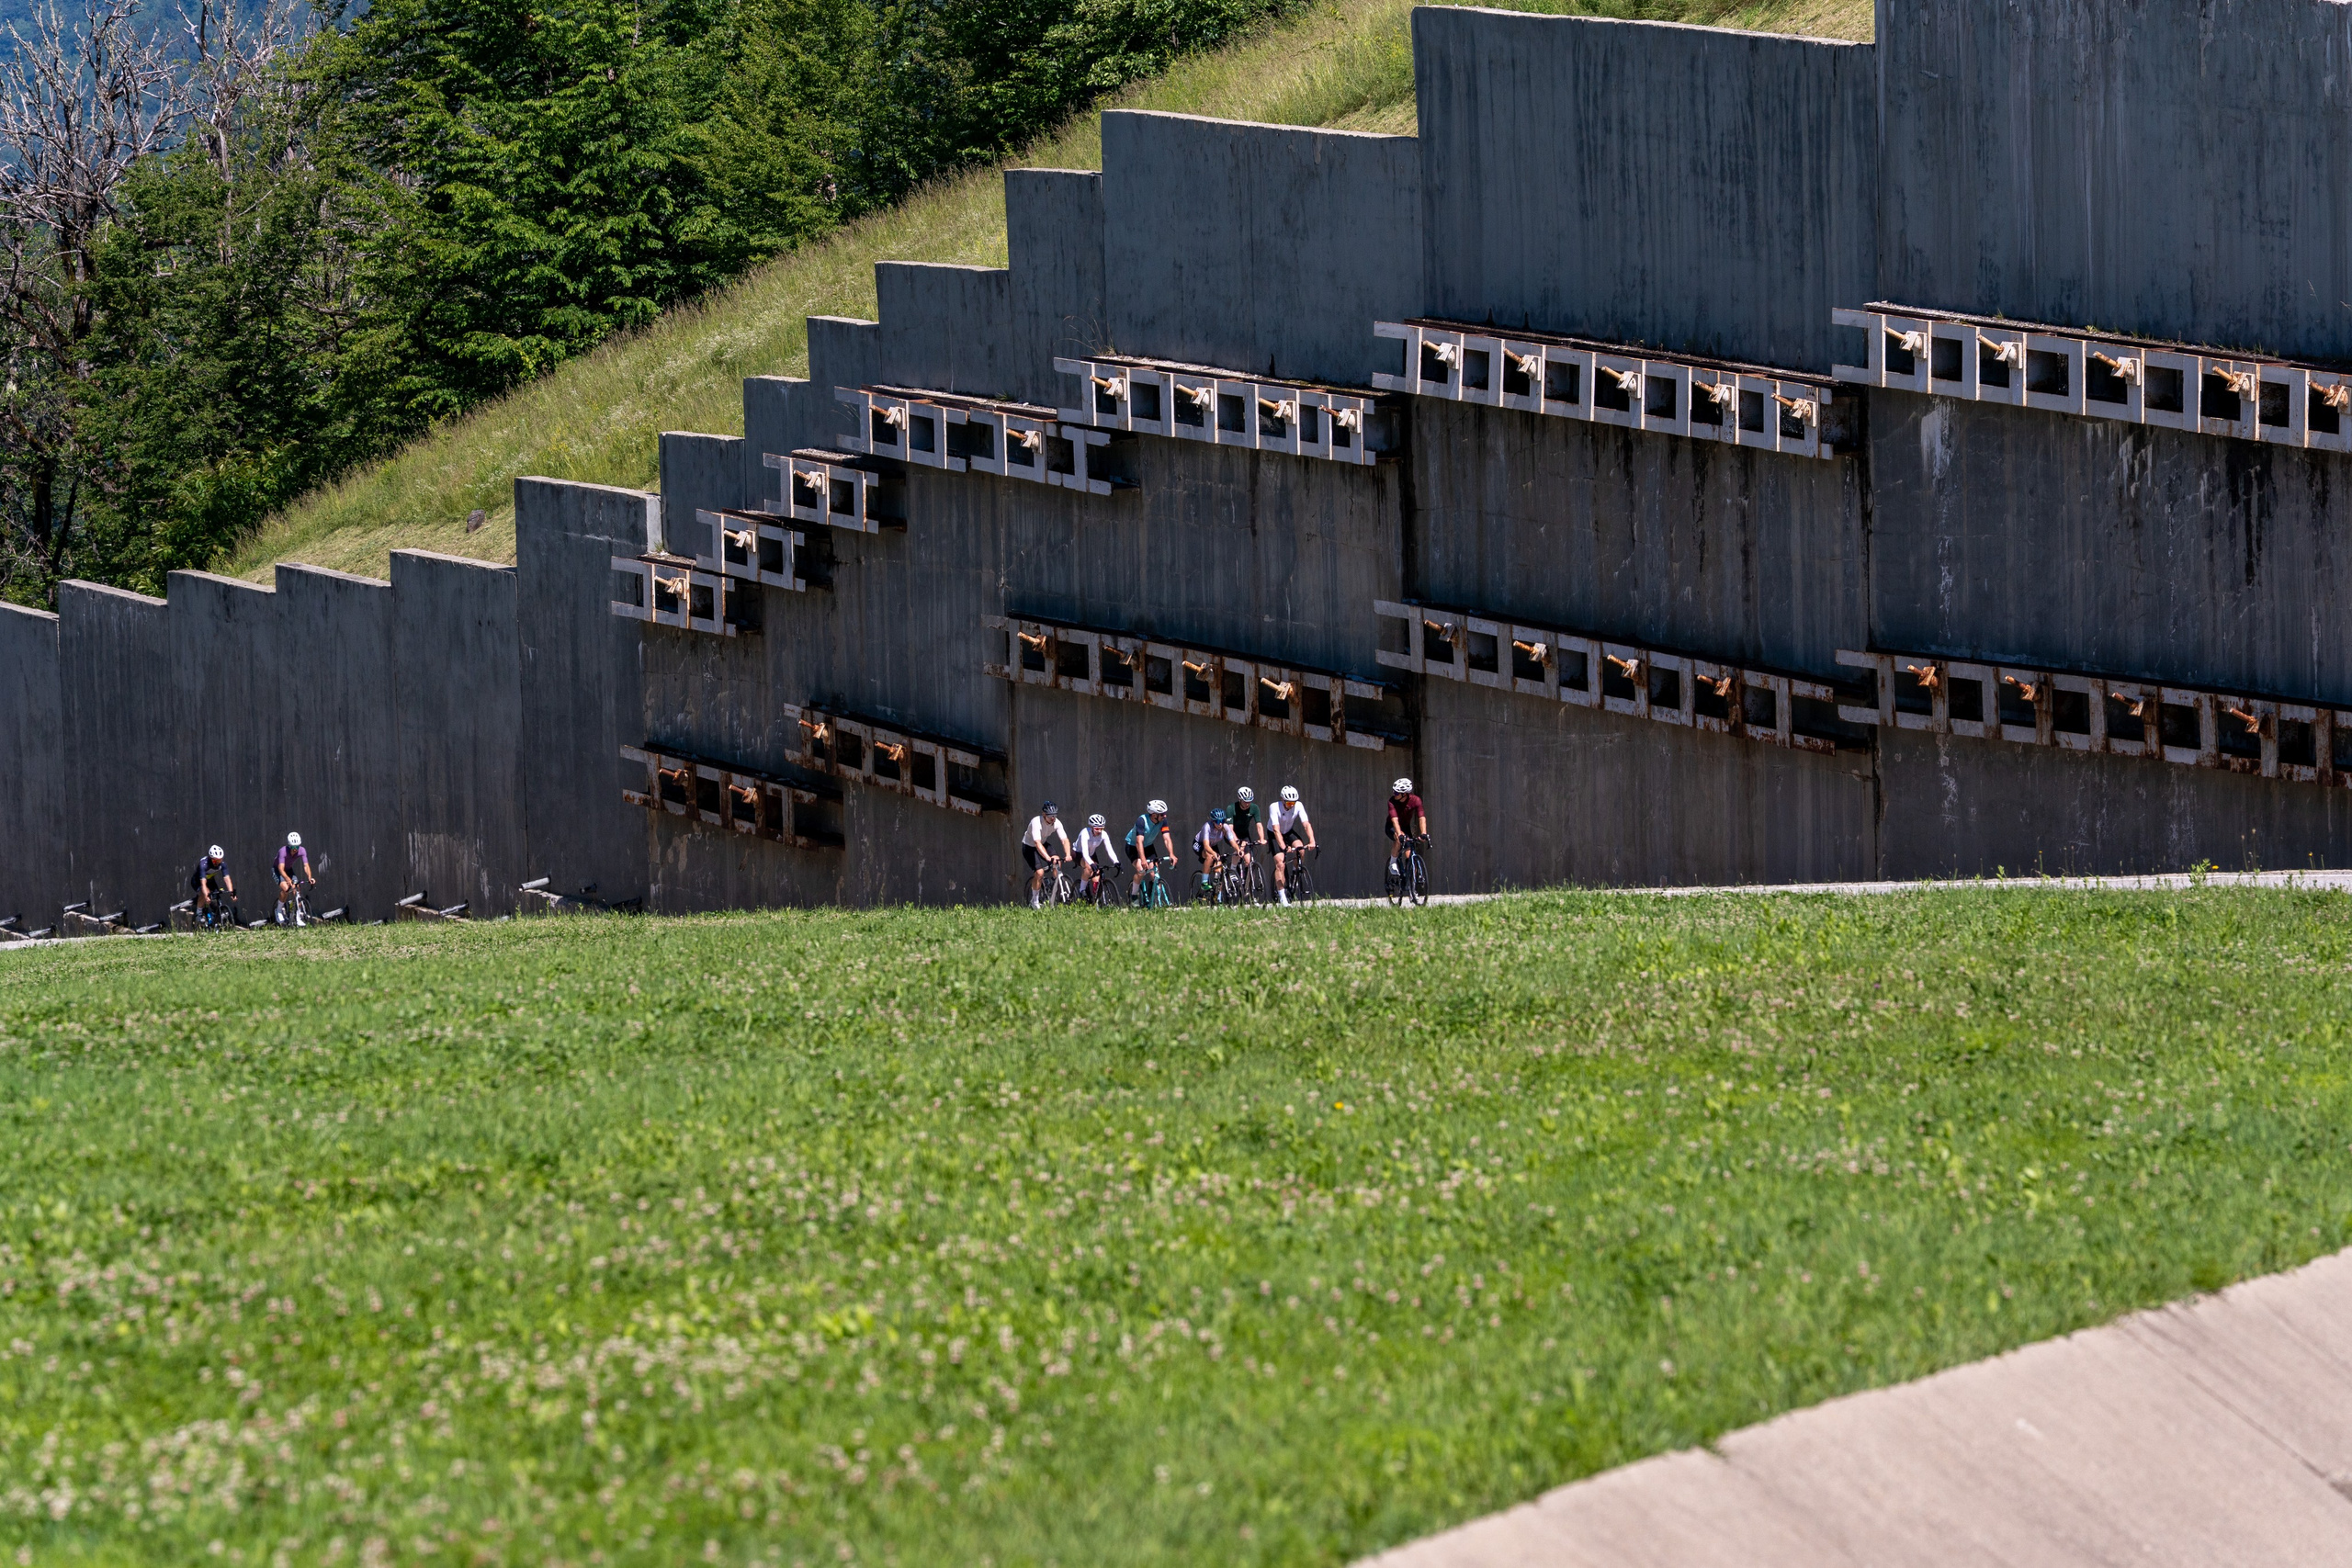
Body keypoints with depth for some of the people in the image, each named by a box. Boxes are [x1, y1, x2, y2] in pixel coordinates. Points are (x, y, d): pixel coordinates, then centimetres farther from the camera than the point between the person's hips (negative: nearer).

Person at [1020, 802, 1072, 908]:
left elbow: (1065, 840, -25)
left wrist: (1068, 855, -43)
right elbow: (1037, 843, -43)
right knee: (1039, 873, -20)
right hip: (1029, 847, -5)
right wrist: (1048, 858, -56)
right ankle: (1035, 901, -2)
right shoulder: (1036, 822, -34)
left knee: (1057, 862, -19)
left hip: (1044, 844, 5)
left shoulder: (1057, 823, -18)